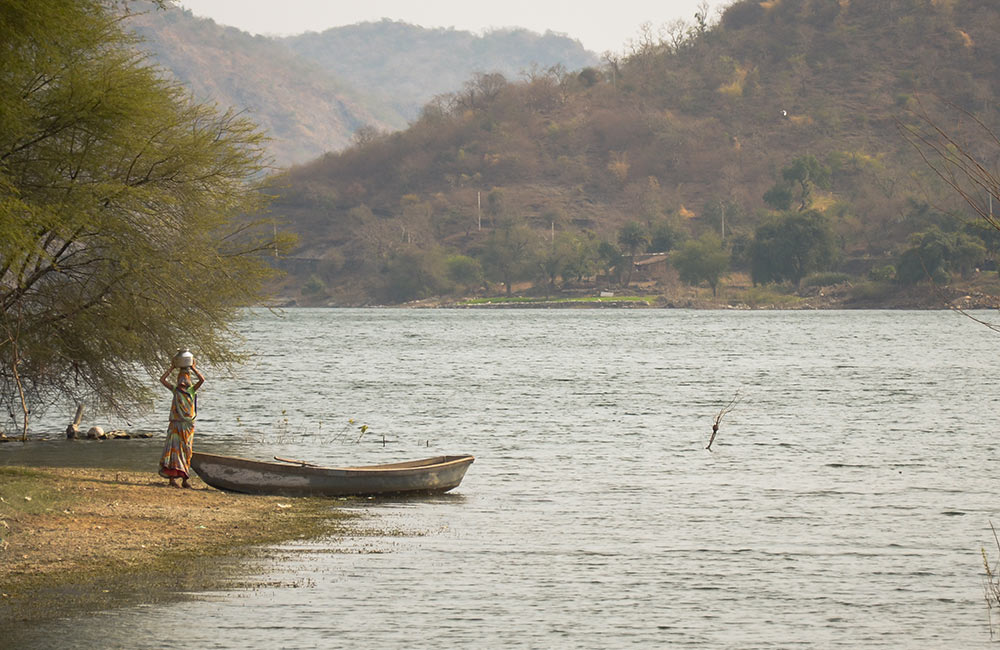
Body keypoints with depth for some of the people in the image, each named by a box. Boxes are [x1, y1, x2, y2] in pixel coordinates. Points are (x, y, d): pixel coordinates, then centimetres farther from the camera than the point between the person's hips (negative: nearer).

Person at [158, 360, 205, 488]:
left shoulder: (192, 390, 4)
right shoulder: (176, 390, 5)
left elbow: (202, 379, -9)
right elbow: (162, 380, -1)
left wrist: (193, 368, -7)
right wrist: (172, 367, -2)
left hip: (188, 426, 1)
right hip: (176, 425, -1)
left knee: (186, 451, 5)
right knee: (174, 449, -9)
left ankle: (185, 479, 11)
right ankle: (172, 478, -13)